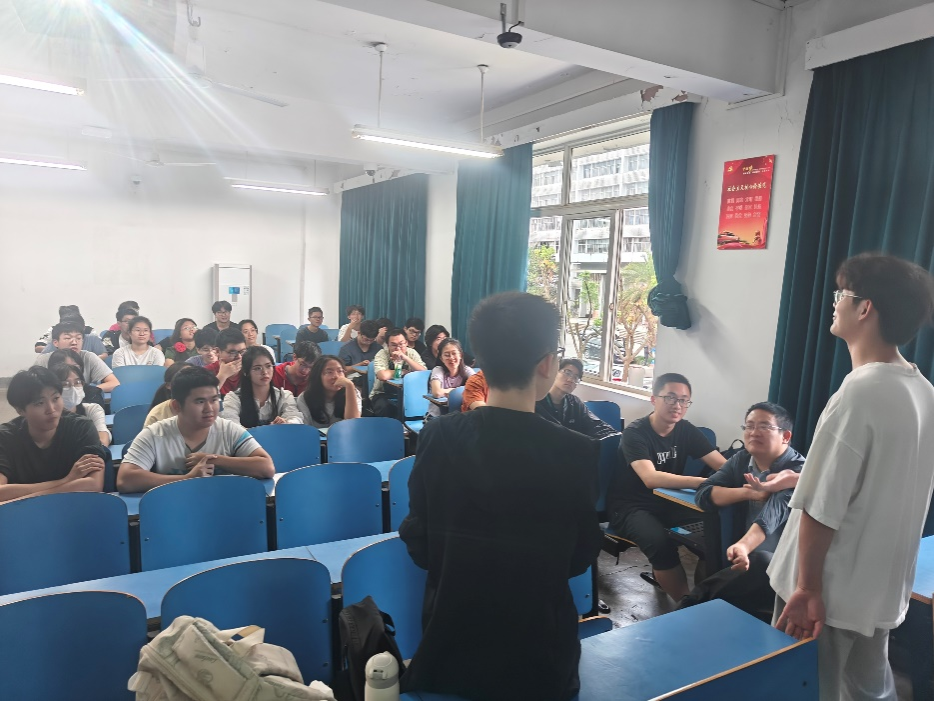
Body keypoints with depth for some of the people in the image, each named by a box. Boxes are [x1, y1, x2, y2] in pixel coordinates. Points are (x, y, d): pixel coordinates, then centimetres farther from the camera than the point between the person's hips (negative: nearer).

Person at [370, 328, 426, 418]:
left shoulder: (412, 353, -1)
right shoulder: (382, 354, -10)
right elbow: (383, 376, -29)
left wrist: (405, 358, -23)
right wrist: (402, 372, -13)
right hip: (382, 394, -3)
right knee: (385, 408, -34)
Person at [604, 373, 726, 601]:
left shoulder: (687, 430, 0)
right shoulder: (635, 433, -18)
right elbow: (650, 478, -34)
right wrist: (703, 482, -45)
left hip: (667, 503, 6)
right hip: (630, 506, -5)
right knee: (661, 543, -35)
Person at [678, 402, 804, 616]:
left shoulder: (798, 471, -14)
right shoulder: (742, 459, 6)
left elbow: (772, 514, -31)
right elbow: (703, 494, -3)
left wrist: (743, 546, -49)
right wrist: (748, 493, -17)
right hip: (746, 556, 4)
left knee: (762, 562, -36)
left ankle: (695, 601, -23)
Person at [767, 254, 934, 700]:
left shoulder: (859, 393, -25)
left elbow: (821, 508, -23)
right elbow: (886, 488, 11)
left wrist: (807, 588, -15)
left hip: (829, 595, -7)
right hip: (881, 592, 8)